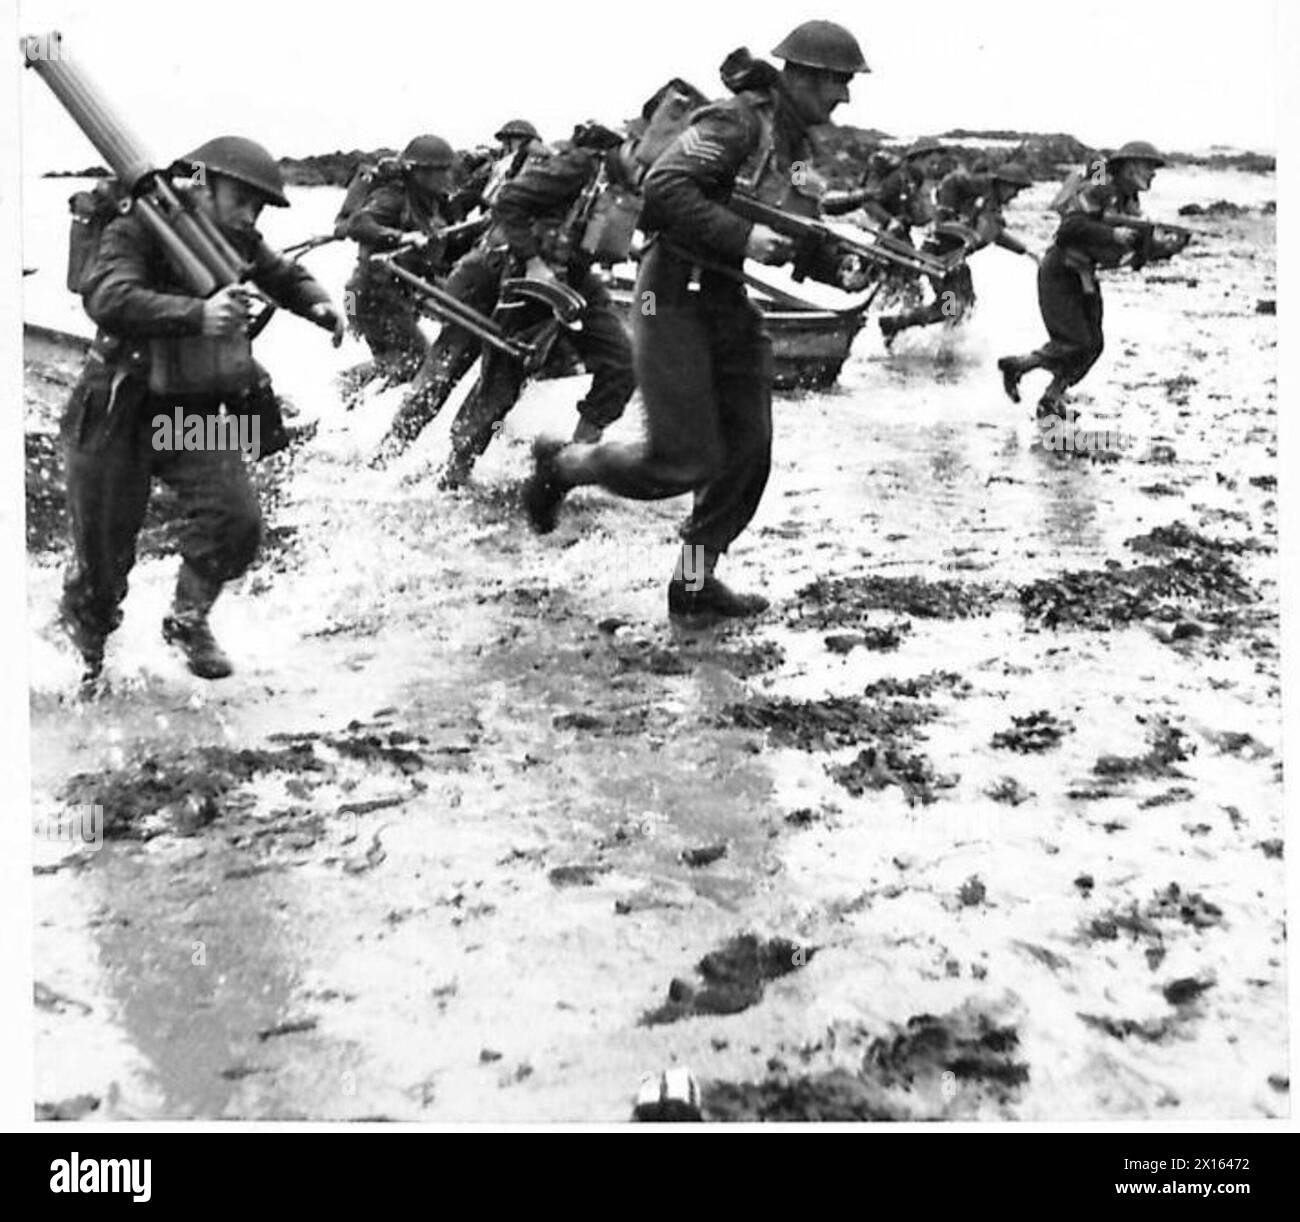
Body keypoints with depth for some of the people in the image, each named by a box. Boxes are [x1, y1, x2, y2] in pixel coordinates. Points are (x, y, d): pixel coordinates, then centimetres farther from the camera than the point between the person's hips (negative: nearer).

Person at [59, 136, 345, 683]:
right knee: (103, 554, 4)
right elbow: (108, 299, -35)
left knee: (236, 521, -16)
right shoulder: (136, 233, -17)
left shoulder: (240, 243, 1)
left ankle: (188, 621, 12)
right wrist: (198, 315, -46)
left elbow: (287, 277, 21)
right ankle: (87, 649, 36)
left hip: (198, 413, 5)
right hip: (119, 414, -4)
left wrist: (319, 305, -2)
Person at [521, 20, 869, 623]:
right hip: (677, 298, -9)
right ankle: (561, 464, 14)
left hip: (730, 303, 9)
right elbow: (663, 188, -25)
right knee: (685, 461, -10)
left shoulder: (794, 141, 14)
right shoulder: (737, 120, -15)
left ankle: (694, 582, 18)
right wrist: (743, 238, -28)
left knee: (748, 451, 5)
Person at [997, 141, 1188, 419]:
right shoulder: (1098, 190, -18)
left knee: (1093, 344, 3)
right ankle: (1015, 366, 7)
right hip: (1060, 274, -9)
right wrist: (1111, 234, -33)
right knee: (1073, 343, -13)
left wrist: (1170, 247, -6)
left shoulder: (1131, 205, 10)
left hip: (1085, 278, 9)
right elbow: (1072, 225, -31)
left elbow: (1140, 253, 10)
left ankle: (1052, 400, 14)